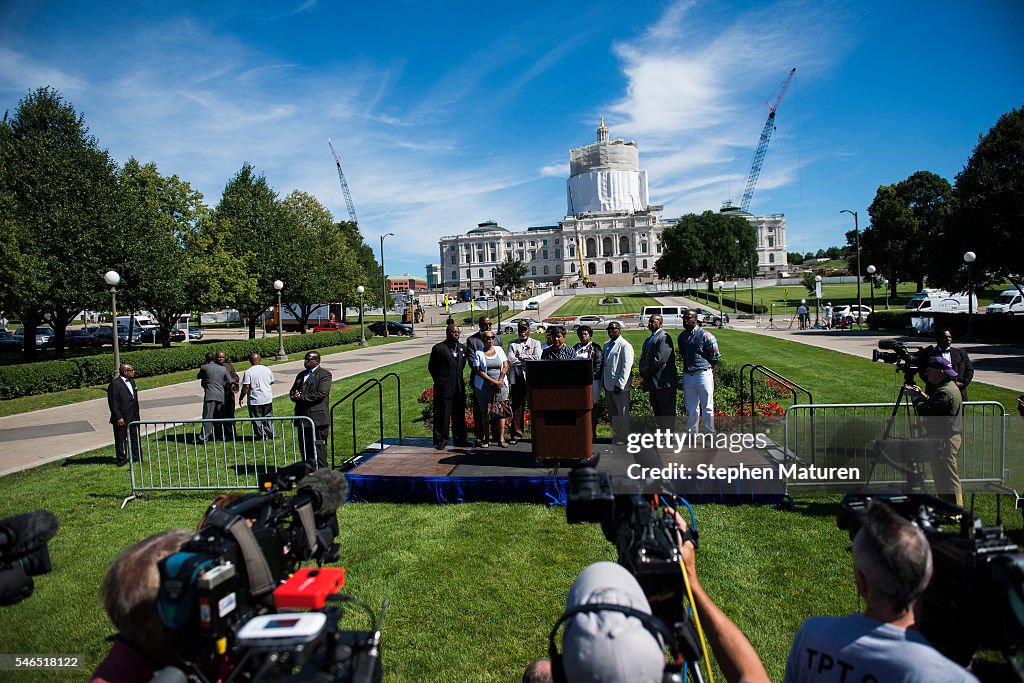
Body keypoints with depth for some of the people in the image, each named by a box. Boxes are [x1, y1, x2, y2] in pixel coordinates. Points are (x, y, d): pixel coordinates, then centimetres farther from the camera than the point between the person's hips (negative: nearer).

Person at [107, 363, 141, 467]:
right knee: (121, 439, 5)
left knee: (135, 437, 14)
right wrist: (118, 417, -18)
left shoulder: (132, 381, 12)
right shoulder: (114, 384, -14)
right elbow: (113, 402, -16)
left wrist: (137, 414, 16)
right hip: (121, 418, -8)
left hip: (133, 417, 8)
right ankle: (122, 460, 16)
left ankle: (137, 457, 24)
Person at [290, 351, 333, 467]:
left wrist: (302, 397, -14)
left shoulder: (324, 374, -5)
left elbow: (321, 394, -17)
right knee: (304, 447, 12)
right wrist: (295, 395, -5)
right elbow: (292, 391, 20)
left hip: (317, 418, -7)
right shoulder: (301, 375, 19)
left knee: (319, 447, -2)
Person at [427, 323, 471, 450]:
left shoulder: (462, 348, 12)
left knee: (459, 414, 11)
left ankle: (460, 439, 21)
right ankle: (441, 440, 8)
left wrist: (459, 378, 12)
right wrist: (439, 381, 0)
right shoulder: (438, 348, -6)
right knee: (442, 415, 0)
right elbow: (431, 367, -1)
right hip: (444, 387, -5)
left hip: (459, 387, 6)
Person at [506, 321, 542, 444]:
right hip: (517, 379, 0)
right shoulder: (512, 344, 11)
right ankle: (516, 434, 5)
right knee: (517, 407, 0)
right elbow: (510, 360, -4)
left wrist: (520, 356, -4)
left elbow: (537, 358, -6)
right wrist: (527, 360, -5)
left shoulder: (536, 343, 11)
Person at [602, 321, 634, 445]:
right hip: (608, 385, 8)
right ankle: (615, 436, 26)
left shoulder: (625, 346, -11)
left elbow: (626, 367, -15)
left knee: (622, 413, 2)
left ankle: (623, 439, 12)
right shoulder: (607, 345, 14)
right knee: (612, 413, 15)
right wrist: (603, 380, 14)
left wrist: (620, 385, -19)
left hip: (620, 387, -8)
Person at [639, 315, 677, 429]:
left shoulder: (664, 338, -12)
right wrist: (643, 372, 2)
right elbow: (643, 358, 21)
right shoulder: (648, 340, 19)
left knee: (667, 413, -3)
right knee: (657, 413, 14)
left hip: (663, 382, -9)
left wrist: (645, 372, -11)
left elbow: (660, 359, -20)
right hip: (652, 383, 9)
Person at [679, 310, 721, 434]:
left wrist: (707, 368, 2)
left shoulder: (705, 335, -8)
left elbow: (716, 357, -3)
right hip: (687, 376, 5)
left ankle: (709, 434, 10)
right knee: (691, 408, 12)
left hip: (703, 374, -5)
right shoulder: (681, 336, 10)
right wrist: (687, 367, 13)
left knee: (707, 407, 0)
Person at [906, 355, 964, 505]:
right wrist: (921, 394, 4)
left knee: (948, 477, -4)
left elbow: (925, 411, -24)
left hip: (946, 439, -11)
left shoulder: (945, 392, -22)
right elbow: (932, 404, 18)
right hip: (943, 437, 11)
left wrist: (915, 396, -9)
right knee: (941, 475, 18)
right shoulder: (947, 387, 13)